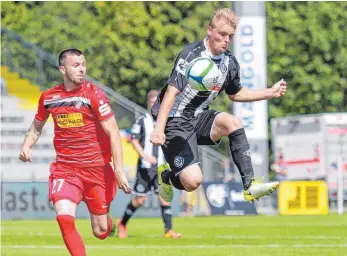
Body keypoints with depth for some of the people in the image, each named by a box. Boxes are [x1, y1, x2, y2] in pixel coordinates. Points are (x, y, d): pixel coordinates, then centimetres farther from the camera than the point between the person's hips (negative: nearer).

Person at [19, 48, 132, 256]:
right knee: (64, 217, -23)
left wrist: (119, 170, -19)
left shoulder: (94, 95, -10)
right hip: (65, 169, 2)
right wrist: (27, 145, 0)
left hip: (97, 169, -2)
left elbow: (113, 133, -12)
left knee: (100, 232, 6)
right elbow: (37, 126, 21)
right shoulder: (48, 97, 2)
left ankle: (108, 222, 46)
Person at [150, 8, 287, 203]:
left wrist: (271, 93, 13)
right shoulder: (191, 55, -18)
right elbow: (172, 92, -25)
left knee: (233, 122, -24)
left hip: (198, 116, 6)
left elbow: (235, 94, 22)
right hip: (175, 120, -6)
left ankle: (250, 186, -20)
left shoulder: (230, 63, 2)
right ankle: (166, 178, 18)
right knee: (193, 181, -19)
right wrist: (159, 129, -35)